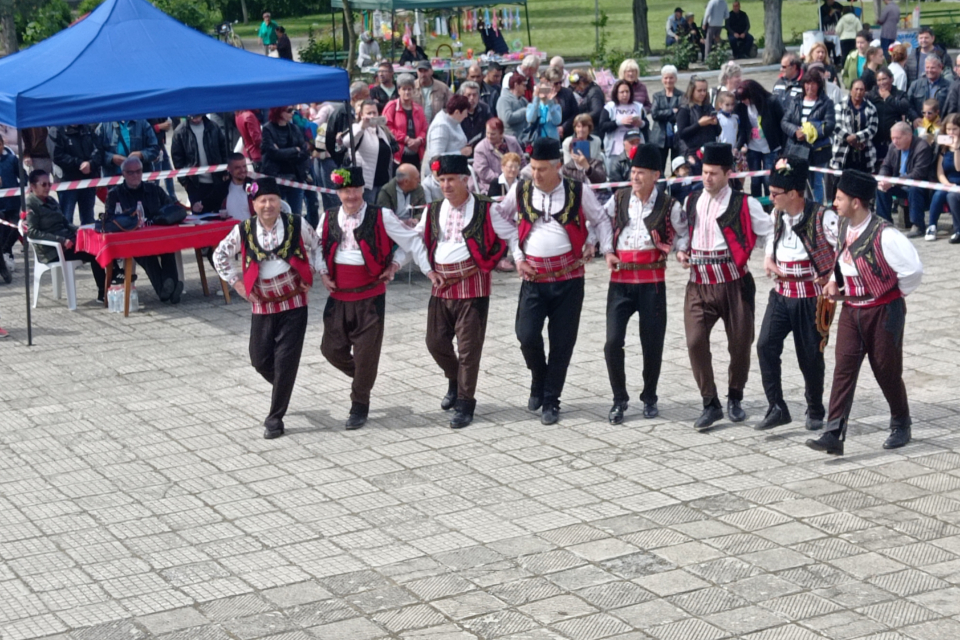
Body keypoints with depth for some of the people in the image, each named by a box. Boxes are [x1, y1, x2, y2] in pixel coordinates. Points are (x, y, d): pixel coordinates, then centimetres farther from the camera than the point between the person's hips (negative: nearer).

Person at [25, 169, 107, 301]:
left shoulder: (51, 201, 18)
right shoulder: (30, 204, -6)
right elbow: (32, 232, -17)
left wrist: (76, 230, 0)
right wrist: (61, 240, -26)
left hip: (67, 240, 7)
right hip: (51, 251, -7)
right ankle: (102, 293, -17)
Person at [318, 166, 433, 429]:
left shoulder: (381, 217, -8)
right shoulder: (328, 219, 4)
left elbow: (410, 241, -2)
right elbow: (317, 249, 17)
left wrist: (394, 266, -8)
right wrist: (323, 273, 3)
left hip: (371, 295, -4)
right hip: (339, 295, 4)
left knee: (366, 352, -1)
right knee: (331, 348, 5)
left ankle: (359, 406, 16)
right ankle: (362, 377, 35)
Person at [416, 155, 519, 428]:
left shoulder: (485, 209, -5)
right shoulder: (433, 210, 8)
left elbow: (511, 235, 1)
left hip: (472, 284, -5)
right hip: (441, 285, 5)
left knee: (469, 346, -2)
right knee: (436, 342, 10)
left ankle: (465, 403, 7)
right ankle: (455, 381, 37)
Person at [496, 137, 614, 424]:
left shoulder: (578, 192, -1)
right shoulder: (521, 191, 3)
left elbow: (601, 220, 12)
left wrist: (607, 249, -2)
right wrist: (516, 255, 9)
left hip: (569, 276, -1)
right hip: (533, 276, 1)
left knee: (562, 342, 2)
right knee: (527, 335, -10)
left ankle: (551, 400, 15)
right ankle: (539, 381, 20)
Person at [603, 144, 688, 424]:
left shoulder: (667, 204, -2)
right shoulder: (618, 199, 5)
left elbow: (683, 233, 10)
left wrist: (680, 252, -8)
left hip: (652, 281, -1)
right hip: (620, 279, 1)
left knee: (652, 343, 5)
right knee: (613, 342, -6)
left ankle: (649, 398, 25)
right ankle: (619, 399, 9)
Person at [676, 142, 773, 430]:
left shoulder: (743, 204, -5)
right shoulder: (692, 201, 9)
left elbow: (770, 233, -2)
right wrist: (681, 252, 4)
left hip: (734, 283, -3)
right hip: (699, 285, 3)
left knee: (740, 343, 6)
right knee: (695, 342, -9)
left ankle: (735, 398, 28)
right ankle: (710, 404, 2)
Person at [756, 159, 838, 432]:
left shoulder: (822, 217, -17)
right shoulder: (777, 215, 6)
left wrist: (832, 278, -12)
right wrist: (768, 260, 6)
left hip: (811, 297, -5)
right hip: (781, 294, 5)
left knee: (810, 356, 5)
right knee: (765, 345, -10)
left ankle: (815, 412, 24)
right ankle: (777, 408, -3)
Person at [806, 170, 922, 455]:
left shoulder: (884, 235, -22)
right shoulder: (844, 227, 1)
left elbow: (913, 269, -21)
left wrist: (897, 293, -6)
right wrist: (834, 281, 4)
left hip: (883, 311, -6)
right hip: (851, 310, 6)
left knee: (887, 371, 8)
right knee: (844, 368, -4)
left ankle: (901, 426, 31)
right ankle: (833, 434, -9)